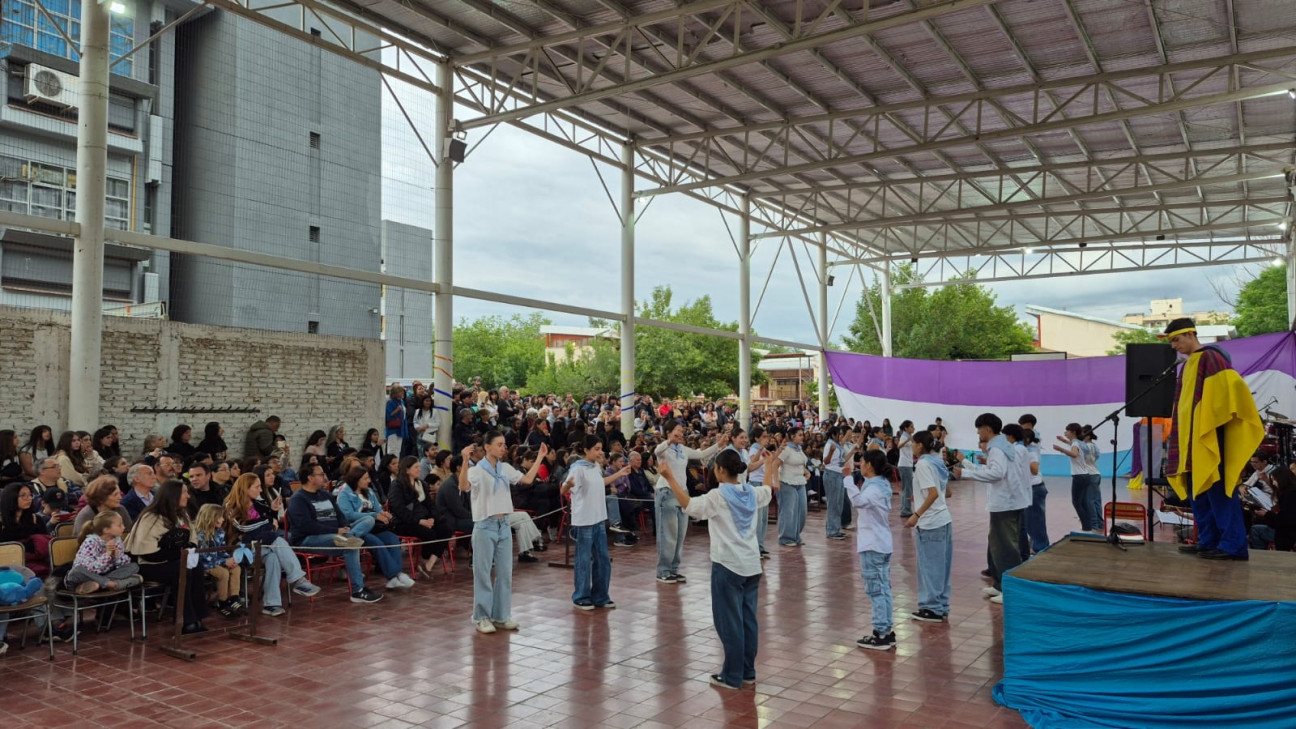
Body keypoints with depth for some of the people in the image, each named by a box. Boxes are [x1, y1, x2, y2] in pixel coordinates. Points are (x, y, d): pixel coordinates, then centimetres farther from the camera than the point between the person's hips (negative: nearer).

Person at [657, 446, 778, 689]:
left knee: (729, 622, 1)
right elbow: (768, 489, 28)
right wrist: (770, 465, 44)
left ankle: (733, 676, 8)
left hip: (727, 566, -7)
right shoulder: (751, 492, 6)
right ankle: (748, 672, 21)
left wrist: (670, 479, -24)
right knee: (748, 619, 13)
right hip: (751, 564, 7)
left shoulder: (718, 496, -15)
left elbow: (689, 505, -28)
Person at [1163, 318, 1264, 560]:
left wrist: (1219, 419, -22)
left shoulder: (1210, 357, -8)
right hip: (1190, 437, 10)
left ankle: (1233, 545, -10)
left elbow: (1231, 385, -20)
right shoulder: (1187, 365, 19)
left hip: (1208, 436, -10)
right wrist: (1179, 434, 18)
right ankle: (1208, 541, 14)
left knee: (1216, 489, -11)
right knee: (1198, 491, 9)